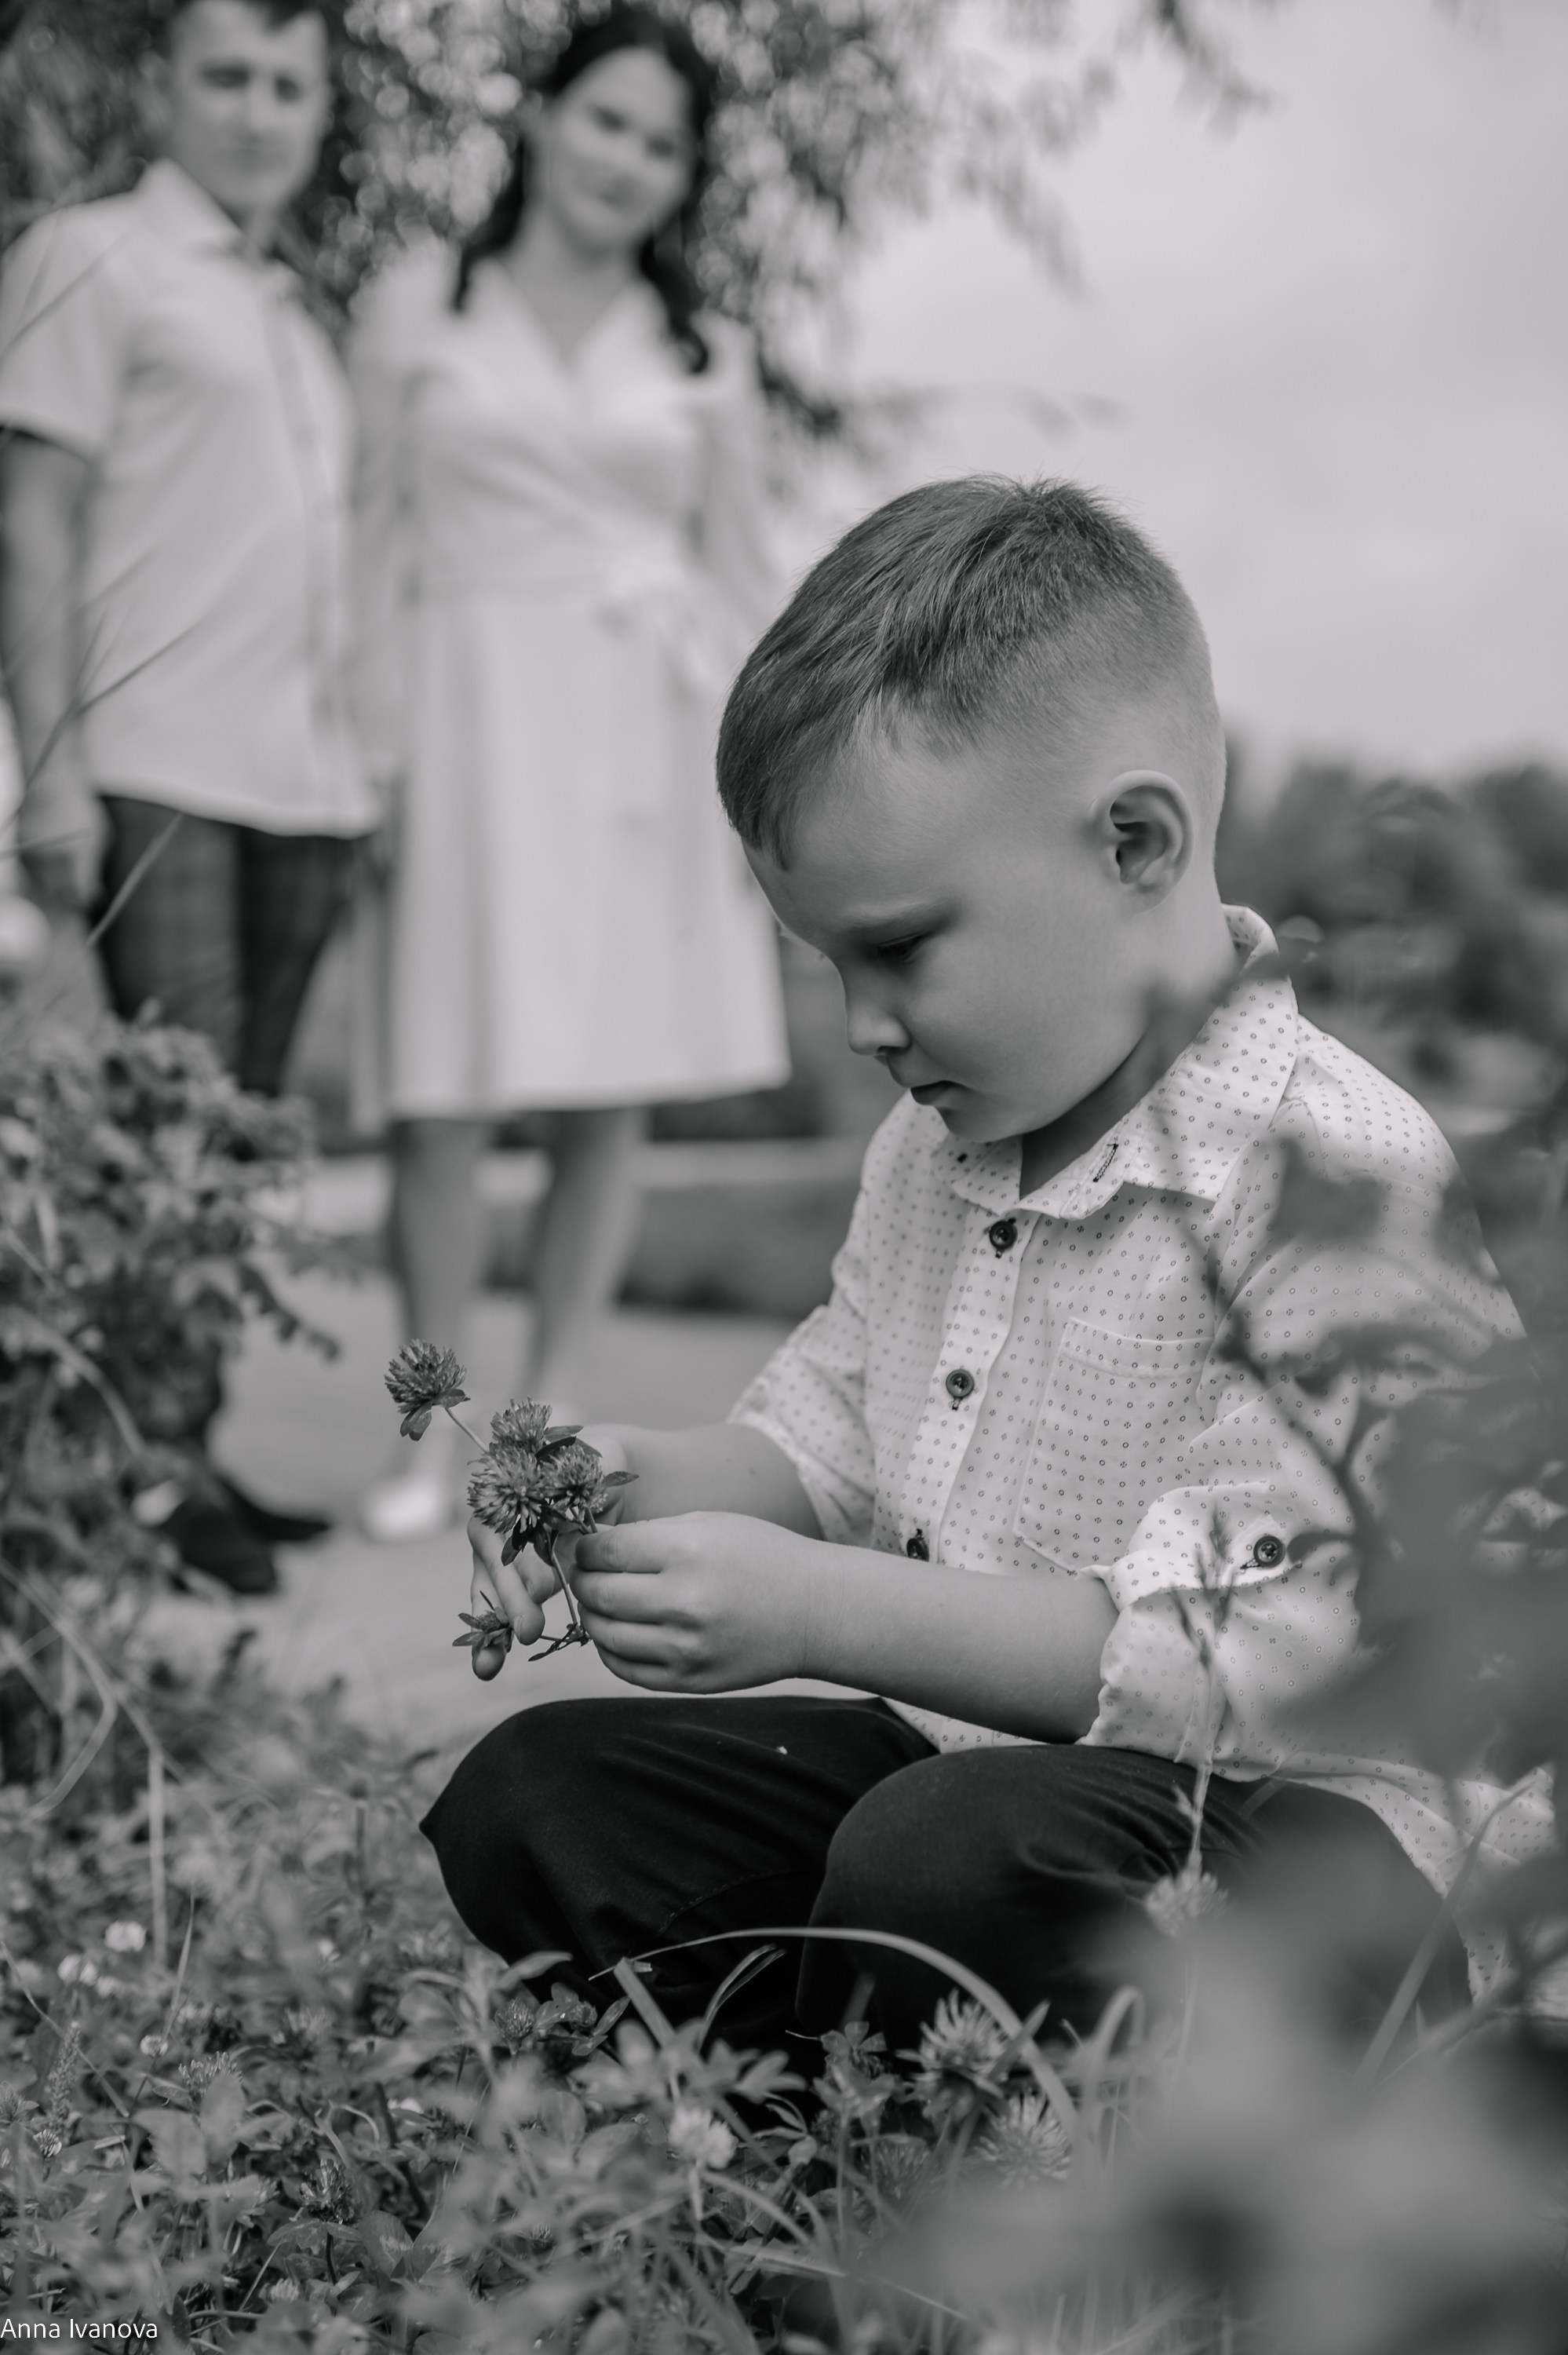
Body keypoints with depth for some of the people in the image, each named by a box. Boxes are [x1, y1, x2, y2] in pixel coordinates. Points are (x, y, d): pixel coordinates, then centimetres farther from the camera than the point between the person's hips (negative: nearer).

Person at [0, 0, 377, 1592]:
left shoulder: (299, 320, 23)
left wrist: (355, 767, 14)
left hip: (303, 783, 7)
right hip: (154, 775, -7)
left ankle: (202, 1448, 12)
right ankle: (157, 1470, -7)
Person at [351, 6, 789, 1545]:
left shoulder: (702, 355, 12)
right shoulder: (418, 311, 6)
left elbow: (741, 571, 14)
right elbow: (381, 545, 5)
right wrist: (377, 752, -3)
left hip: (648, 725, 2)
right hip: (477, 717, -2)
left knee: (611, 1095, 2)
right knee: (445, 1095, -7)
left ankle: (553, 1417, 14)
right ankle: (433, 1435, 6)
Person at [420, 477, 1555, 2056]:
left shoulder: (1325, 1173, -20)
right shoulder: (934, 1149, 8)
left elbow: (1273, 1659, -26)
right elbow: (827, 1442, 20)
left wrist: (817, 1613, -27)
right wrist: (650, 1480, -3)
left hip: (1311, 1829, -8)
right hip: (962, 1766, 9)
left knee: (950, 1866, -37)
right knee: (521, 1801, -2)